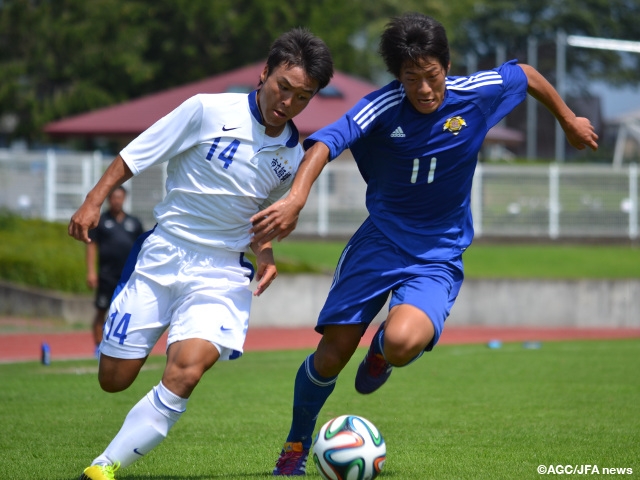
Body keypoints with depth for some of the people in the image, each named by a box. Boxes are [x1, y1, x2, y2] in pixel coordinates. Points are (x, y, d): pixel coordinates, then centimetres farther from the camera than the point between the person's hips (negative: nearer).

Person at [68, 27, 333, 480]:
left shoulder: (293, 157, 4)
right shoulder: (210, 111, -9)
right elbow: (134, 155, -3)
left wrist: (264, 252, 3)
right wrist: (94, 200, -12)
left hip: (221, 273, 1)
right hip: (161, 255, -1)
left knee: (184, 374, -24)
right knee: (114, 379, 1)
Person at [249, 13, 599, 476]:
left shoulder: (477, 93, -10)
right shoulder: (384, 106, -18)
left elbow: (525, 73, 11)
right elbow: (326, 142, -34)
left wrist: (569, 120, 26)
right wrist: (296, 199, -52)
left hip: (438, 257, 0)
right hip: (379, 242, 0)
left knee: (402, 342, -30)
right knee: (331, 355, -6)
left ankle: (383, 350, 10)